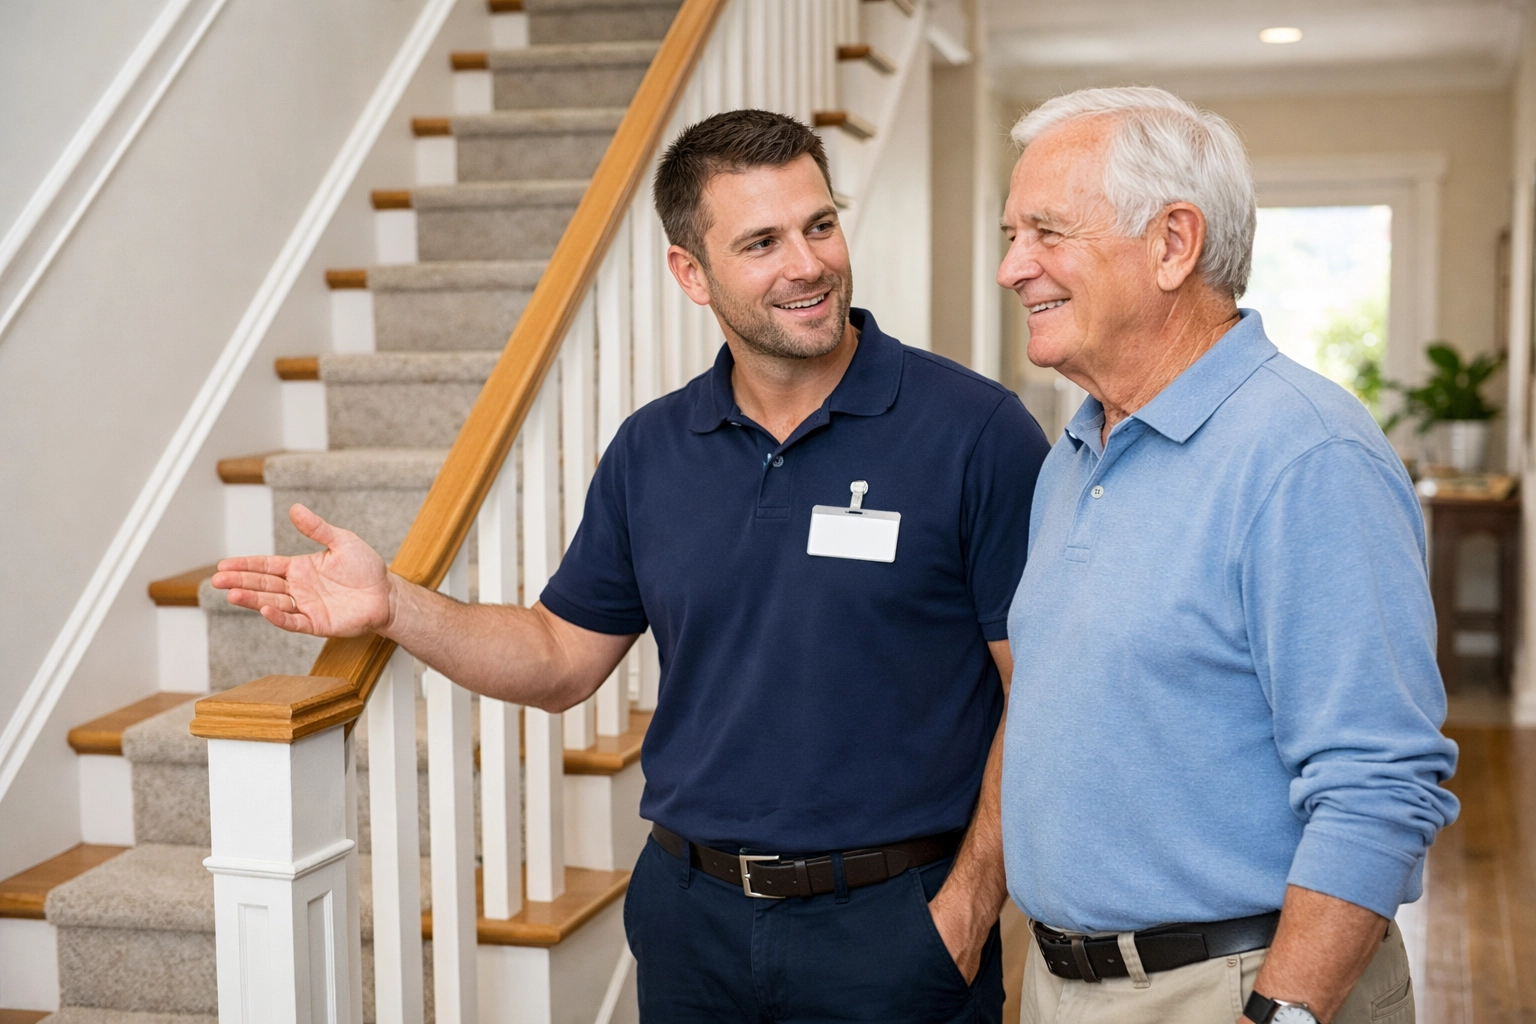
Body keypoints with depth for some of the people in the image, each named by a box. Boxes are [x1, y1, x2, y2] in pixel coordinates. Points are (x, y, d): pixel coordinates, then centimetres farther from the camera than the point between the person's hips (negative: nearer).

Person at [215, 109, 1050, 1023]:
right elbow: (563, 657, 11)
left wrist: (966, 909, -15)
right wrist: (392, 604, -2)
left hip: (893, 923, -4)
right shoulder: (651, 450, 4)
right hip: (690, 914, 5)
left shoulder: (978, 432, -11)